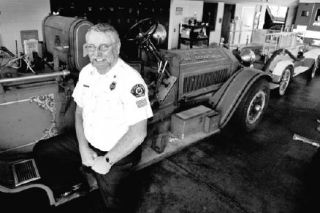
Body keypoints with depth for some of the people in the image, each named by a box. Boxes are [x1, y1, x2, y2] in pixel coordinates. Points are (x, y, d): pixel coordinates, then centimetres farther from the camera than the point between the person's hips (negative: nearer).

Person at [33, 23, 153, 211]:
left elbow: (138, 133, -26)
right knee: (41, 151, 7)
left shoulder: (131, 80, -25)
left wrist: (107, 161, -19)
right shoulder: (87, 72, -1)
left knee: (108, 202, -20)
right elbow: (80, 112, 7)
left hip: (119, 152, -6)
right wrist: (83, 148, -6)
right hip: (87, 141, 7)